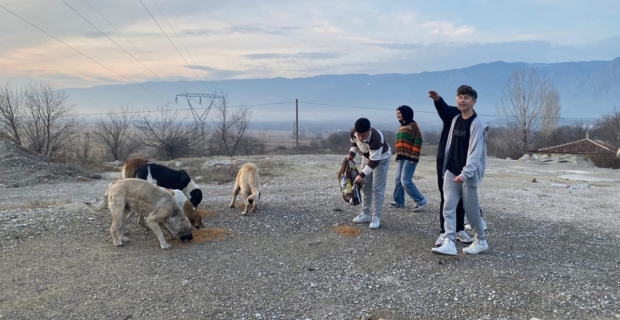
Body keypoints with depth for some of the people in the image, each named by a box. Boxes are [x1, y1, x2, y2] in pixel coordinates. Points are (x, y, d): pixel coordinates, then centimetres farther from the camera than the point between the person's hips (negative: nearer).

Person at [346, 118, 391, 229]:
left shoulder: (376, 138, -42)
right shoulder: (353, 132, -24)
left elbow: (374, 161, -37)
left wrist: (361, 175, -39)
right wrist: (351, 153, -13)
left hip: (381, 158, -6)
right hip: (366, 157, 7)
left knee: (377, 188, -9)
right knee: (365, 186, 9)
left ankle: (376, 217, -1)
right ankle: (365, 214, 18)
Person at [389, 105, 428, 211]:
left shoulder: (413, 125, -8)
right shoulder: (401, 127, 17)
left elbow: (417, 141, -13)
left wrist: (414, 156, -18)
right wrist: (398, 156, 19)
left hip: (410, 158, -9)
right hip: (402, 158, 9)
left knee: (406, 181, -12)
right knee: (398, 180, 8)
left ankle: (421, 201, -3)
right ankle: (398, 201, 19)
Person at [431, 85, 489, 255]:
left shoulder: (477, 123, -12)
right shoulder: (455, 120, 10)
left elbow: (476, 152, -20)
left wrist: (465, 174, -29)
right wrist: (445, 167, 15)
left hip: (468, 175, -6)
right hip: (451, 172, 6)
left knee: (471, 209, 6)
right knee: (448, 207, -3)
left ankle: (481, 241, 25)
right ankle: (449, 243, -5)